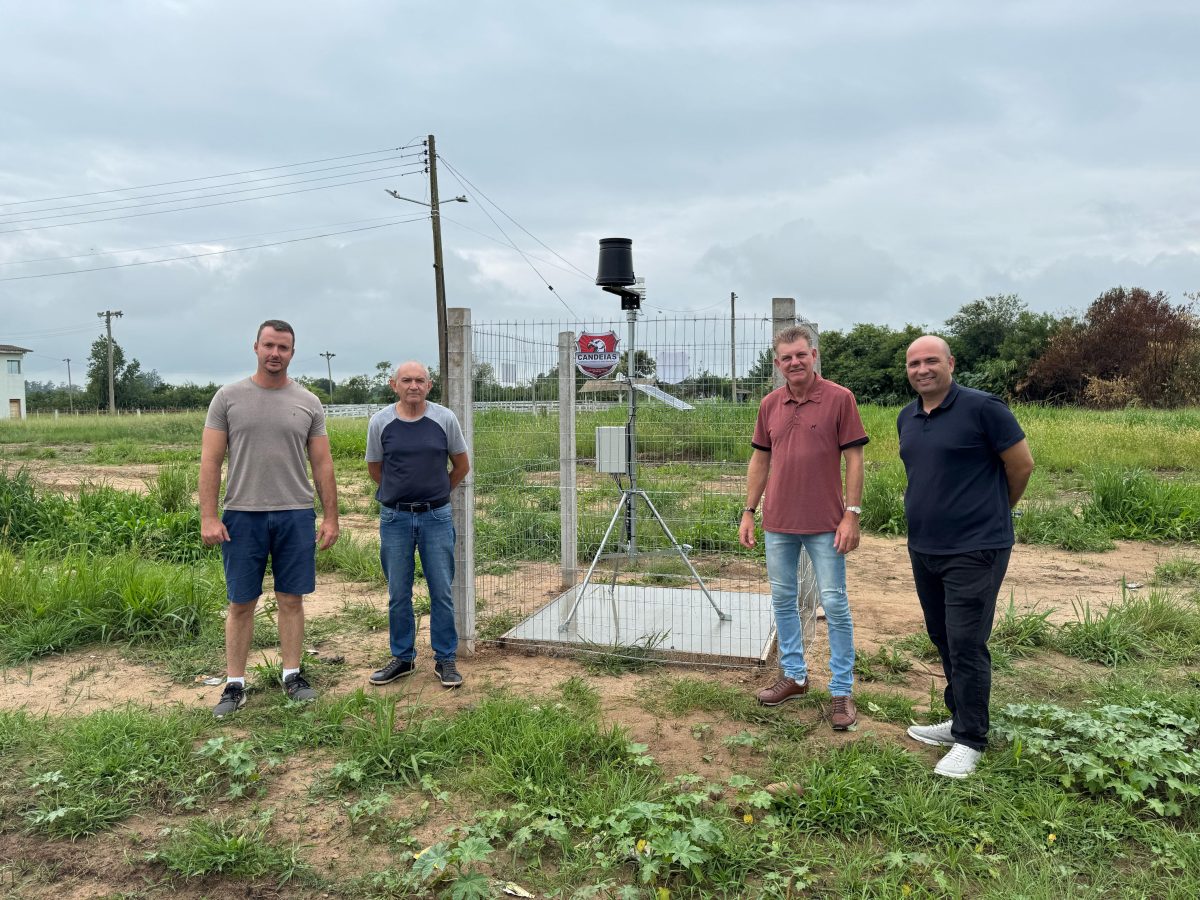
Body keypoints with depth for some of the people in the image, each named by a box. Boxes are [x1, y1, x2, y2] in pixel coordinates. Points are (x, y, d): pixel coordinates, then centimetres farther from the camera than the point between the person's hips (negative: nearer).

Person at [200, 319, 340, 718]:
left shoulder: (308, 402, 4)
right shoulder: (228, 397, 0)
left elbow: (323, 465, 6)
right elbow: (210, 461, -2)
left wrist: (330, 517, 2)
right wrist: (208, 518, -9)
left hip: (295, 515, 2)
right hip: (242, 516, -1)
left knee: (291, 599, 9)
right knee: (241, 603, 6)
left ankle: (292, 675, 21)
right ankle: (235, 684, 17)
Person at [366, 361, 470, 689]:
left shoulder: (444, 419, -3)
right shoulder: (380, 422, -2)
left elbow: (462, 465, 10)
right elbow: (374, 468, 13)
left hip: (437, 517, -1)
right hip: (395, 518, 1)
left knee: (442, 592, 3)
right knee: (398, 594, 9)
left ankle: (445, 659, 16)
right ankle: (402, 657, 23)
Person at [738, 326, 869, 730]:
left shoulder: (840, 399, -7)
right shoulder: (770, 404, 6)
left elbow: (854, 459, -7)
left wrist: (852, 514, -12)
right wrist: (748, 511, 8)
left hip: (825, 523, -5)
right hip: (778, 522, 5)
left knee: (834, 604, 2)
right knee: (783, 600, 13)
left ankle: (842, 691, 12)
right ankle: (793, 675, 29)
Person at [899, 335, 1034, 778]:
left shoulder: (982, 408, -12)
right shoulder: (907, 418, 9)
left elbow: (1022, 464, -6)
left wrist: (994, 510, 7)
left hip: (974, 550, -7)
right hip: (923, 549, 7)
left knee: (966, 645, -3)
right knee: (943, 640, 16)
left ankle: (969, 741, 10)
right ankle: (959, 720, 31)